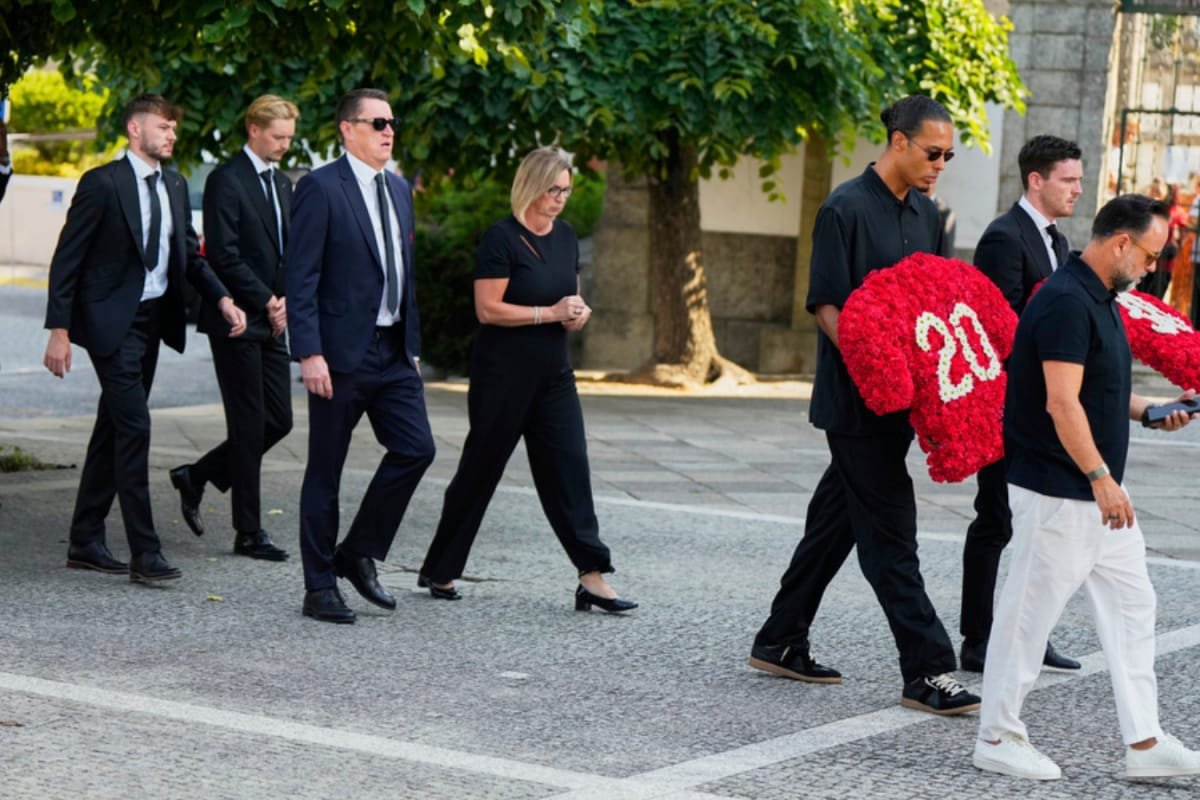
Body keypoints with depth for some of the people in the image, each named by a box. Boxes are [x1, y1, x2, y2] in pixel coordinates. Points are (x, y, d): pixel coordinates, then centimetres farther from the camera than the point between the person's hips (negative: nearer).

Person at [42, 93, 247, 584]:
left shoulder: (175, 186, 10)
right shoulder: (102, 183, -11)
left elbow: (190, 255, 16)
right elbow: (67, 259, -10)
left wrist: (222, 299, -2)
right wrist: (59, 331, -15)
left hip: (153, 320, 8)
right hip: (112, 322, -8)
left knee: (114, 428, 12)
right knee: (133, 426, -13)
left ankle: (85, 542, 21)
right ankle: (144, 553, -12)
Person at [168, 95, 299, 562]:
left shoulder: (282, 185, 15)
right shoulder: (226, 181, -11)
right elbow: (224, 256, -17)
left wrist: (284, 300, 2)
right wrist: (267, 301, -14)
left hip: (271, 322, 8)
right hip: (238, 320, -8)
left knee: (279, 420, 7)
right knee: (249, 426, -4)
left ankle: (197, 477, 24)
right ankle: (248, 533, 4)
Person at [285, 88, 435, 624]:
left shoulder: (399, 189, 15)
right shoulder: (320, 189, -9)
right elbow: (301, 278, -13)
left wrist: (413, 344, 17)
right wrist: (309, 353, -19)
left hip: (393, 352, 7)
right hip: (341, 353, -7)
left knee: (416, 448, -3)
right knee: (325, 470, 2)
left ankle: (358, 554, 13)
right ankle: (321, 587, 9)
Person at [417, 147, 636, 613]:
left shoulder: (565, 236, 10)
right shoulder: (502, 238, -11)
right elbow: (488, 310, -16)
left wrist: (579, 313, 0)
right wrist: (550, 314, -20)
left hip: (553, 375, 6)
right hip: (503, 376, -6)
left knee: (569, 468, -2)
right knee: (480, 470, 3)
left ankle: (592, 578, -6)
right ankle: (439, 571, 17)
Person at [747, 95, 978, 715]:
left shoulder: (924, 214, 13)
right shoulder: (846, 209, -11)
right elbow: (826, 305, -14)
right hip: (856, 400, -8)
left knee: (837, 518, 15)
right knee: (889, 530, -7)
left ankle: (780, 642, 26)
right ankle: (926, 671, -7)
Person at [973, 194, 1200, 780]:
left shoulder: (1100, 300, 13)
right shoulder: (1066, 302, -19)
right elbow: (1061, 403, -25)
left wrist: (1148, 412, 12)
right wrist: (1101, 478, -26)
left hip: (1099, 494, 10)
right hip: (1057, 494, -10)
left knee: (1131, 607, 9)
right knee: (1030, 612, 0)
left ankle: (1144, 742, 12)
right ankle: (997, 737, 10)